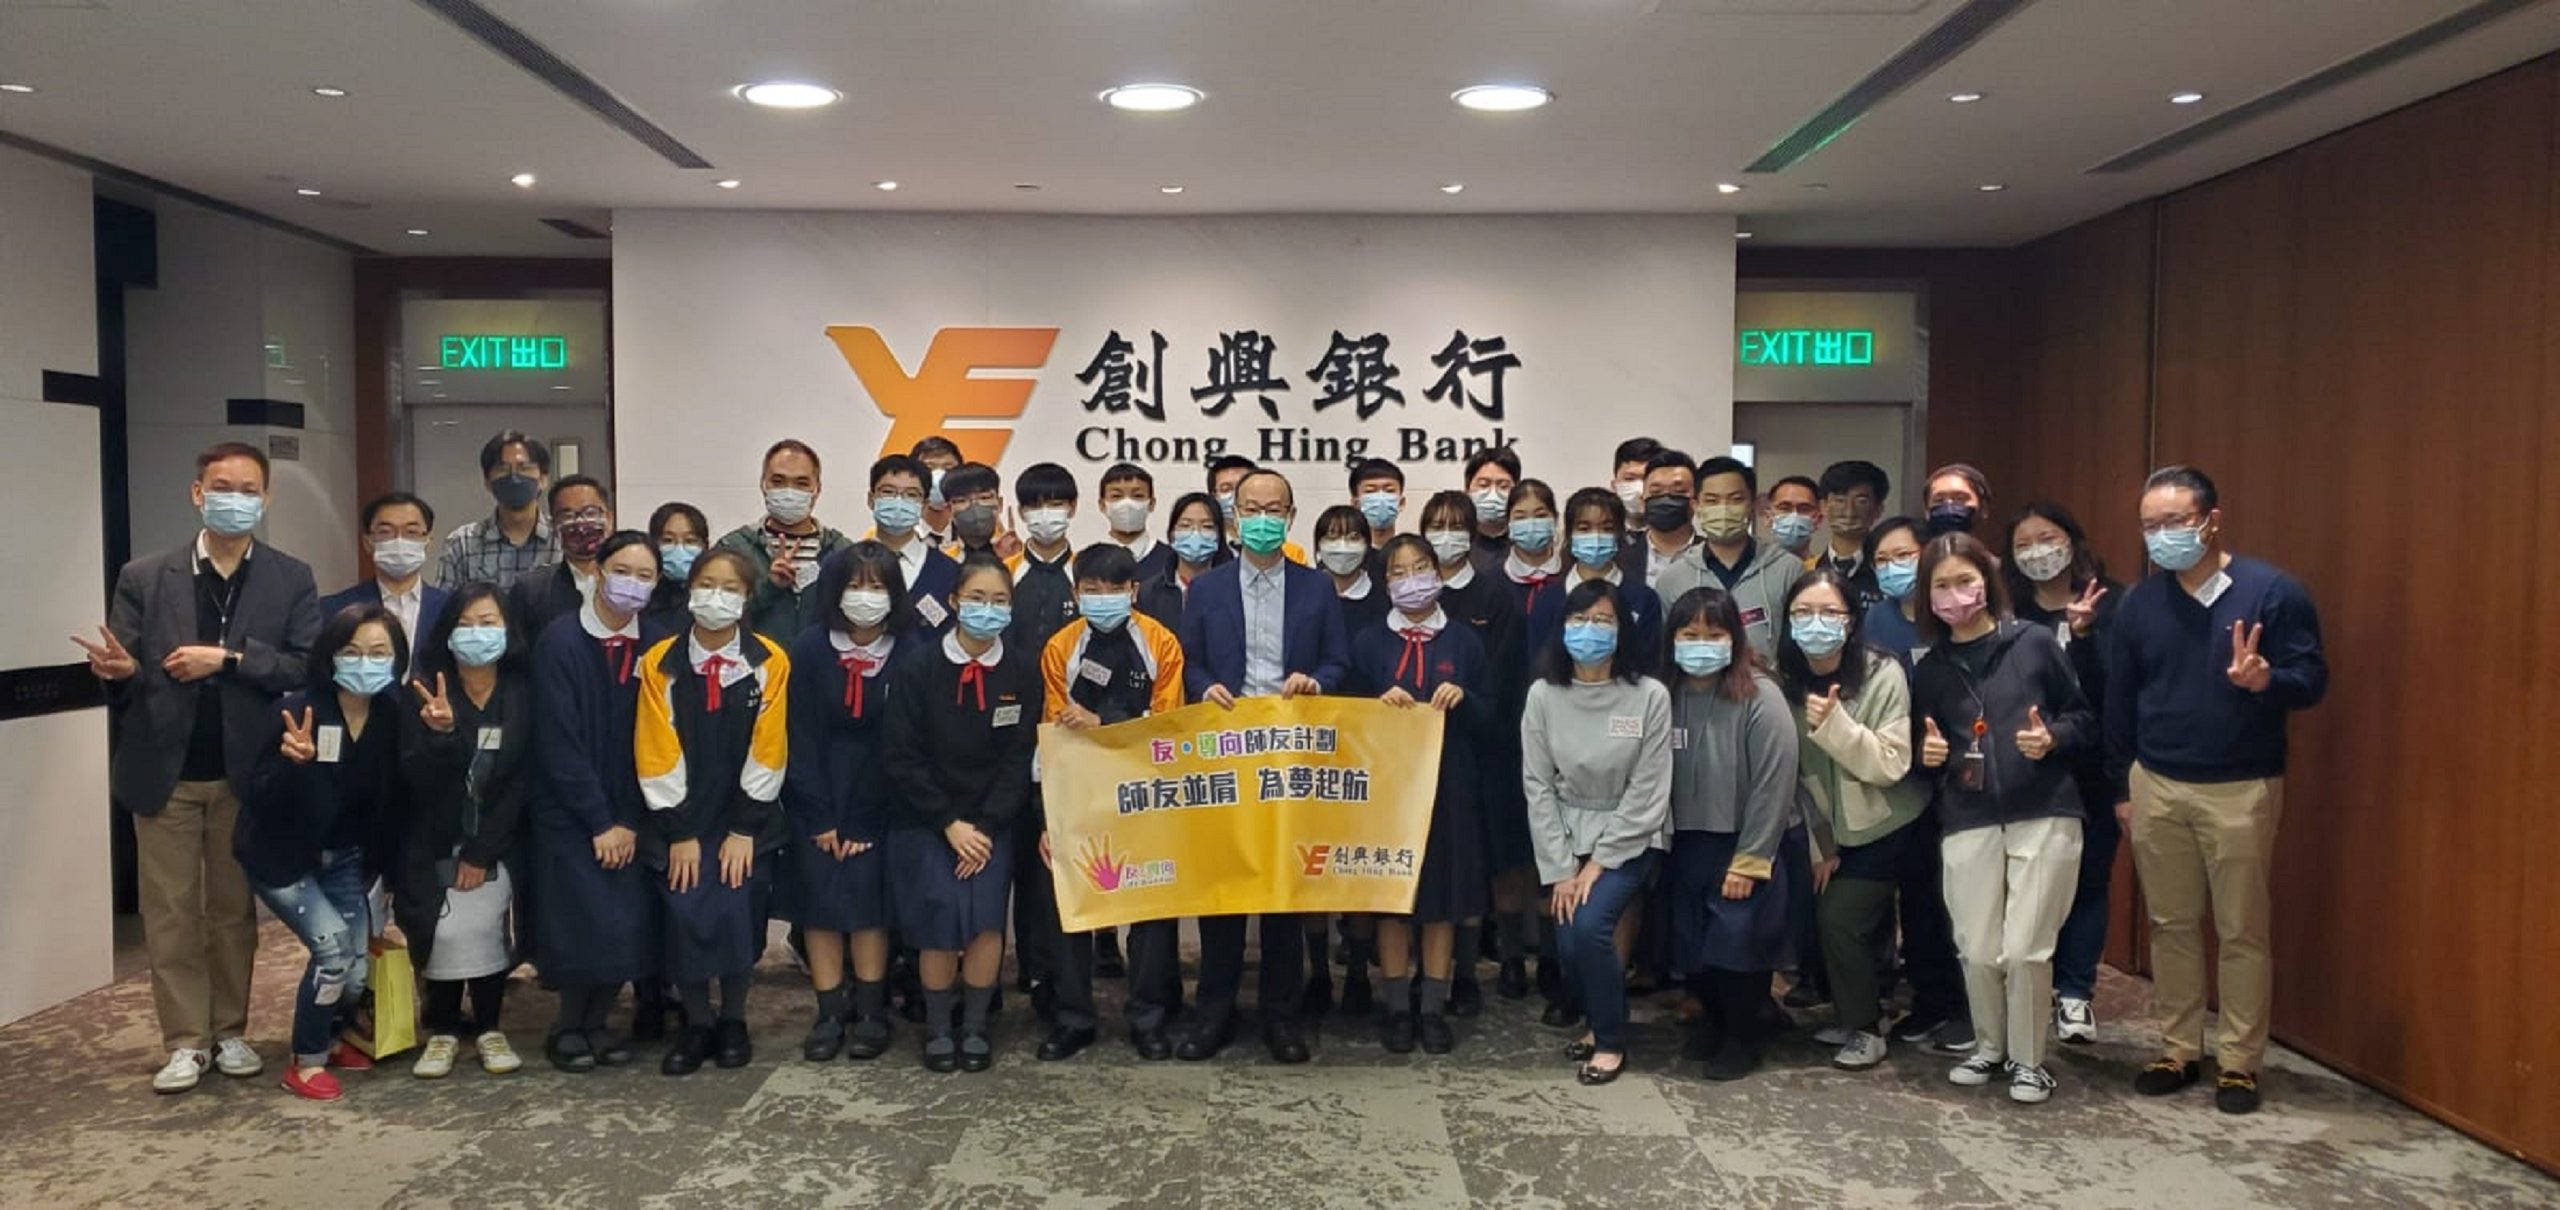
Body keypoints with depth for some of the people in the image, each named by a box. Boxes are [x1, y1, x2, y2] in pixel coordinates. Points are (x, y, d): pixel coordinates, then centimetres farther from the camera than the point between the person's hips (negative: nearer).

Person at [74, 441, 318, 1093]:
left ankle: (230, 1031, 22)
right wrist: (120, 671, -23)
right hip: (164, 772, 0)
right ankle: (187, 1041, 15)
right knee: (170, 913, 5)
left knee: (235, 909, 10)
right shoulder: (144, 577, 2)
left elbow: (308, 668, -9)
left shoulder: (291, 580, 1)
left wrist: (229, 658, -19)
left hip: (245, 771, 0)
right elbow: (124, 676, -1)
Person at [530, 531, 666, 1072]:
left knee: (629, 925, -1)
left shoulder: (655, 647, 1)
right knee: (583, 923, -4)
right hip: (570, 816, -3)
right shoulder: (559, 641, -10)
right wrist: (599, 822, -13)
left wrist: (630, 821, -5)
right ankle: (568, 1027, 17)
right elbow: (558, 743, -12)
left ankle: (596, 1023, 18)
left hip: (631, 818, 3)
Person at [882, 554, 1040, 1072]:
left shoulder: (1023, 670, -3)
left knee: (987, 921, -11)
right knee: (940, 923, -11)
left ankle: (975, 1027, 10)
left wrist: (985, 826, -10)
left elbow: (1020, 757, -3)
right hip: (926, 821, -1)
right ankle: (937, 1028, 10)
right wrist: (949, 824, -11)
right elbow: (902, 760, -6)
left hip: (991, 821, 1)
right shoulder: (918, 672, -7)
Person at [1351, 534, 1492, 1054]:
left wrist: (1463, 698, -13)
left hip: (1449, 785, 1)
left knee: (1444, 893, 4)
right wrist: (1380, 701, -15)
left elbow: (1491, 715, 7)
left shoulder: (1465, 641, 7)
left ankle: (1434, 1007, 14)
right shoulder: (1367, 642, 6)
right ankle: (1397, 1007, 12)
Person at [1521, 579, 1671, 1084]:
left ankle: (1611, 1040, 2)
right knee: (1569, 944, -10)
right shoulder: (1543, 695, -6)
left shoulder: (1650, 695, -13)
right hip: (1567, 836, 3)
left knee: (1589, 926, -22)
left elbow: (1648, 791, -11)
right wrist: (1560, 869, -9)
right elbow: (1538, 786, -4)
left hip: (1629, 837, -3)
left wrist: (1600, 862, -12)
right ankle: (1600, 1020, 23)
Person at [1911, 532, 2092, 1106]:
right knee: (1978, 950, 2)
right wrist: (1929, 754, -6)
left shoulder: (2035, 643, 0)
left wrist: (2052, 738, -14)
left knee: (2025, 949, -4)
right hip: (1968, 823, 3)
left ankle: (2029, 1059, 16)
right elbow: (1926, 752, 16)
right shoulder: (1929, 669, 8)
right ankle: (1989, 1047, 27)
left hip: (2045, 816, -2)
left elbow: (2084, 719, 5)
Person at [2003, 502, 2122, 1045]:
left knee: (2088, 878, 6)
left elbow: (2110, 688, -13)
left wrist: (2082, 632, -25)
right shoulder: (2009, 613, 2)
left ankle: (2075, 991, 17)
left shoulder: (2111, 605, -3)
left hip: (2094, 768, -1)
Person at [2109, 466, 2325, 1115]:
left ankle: (2240, 1062, 15)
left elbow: (2313, 679, -7)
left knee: (2241, 931, 4)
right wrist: (2122, 786, 11)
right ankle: (2179, 1050, 22)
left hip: (2241, 790, -3)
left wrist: (2266, 680, -30)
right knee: (2171, 925, 11)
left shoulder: (2273, 591, -8)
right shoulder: (2138, 603, 4)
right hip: (2156, 787, 4)